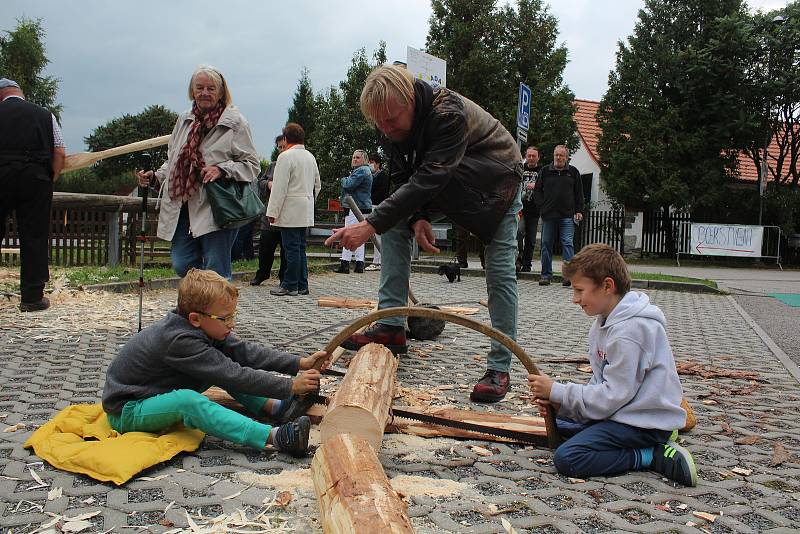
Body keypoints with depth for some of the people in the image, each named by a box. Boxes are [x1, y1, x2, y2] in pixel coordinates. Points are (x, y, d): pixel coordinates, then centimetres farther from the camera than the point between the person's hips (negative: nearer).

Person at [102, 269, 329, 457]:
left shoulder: (203, 328, -5)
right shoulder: (181, 341, -30)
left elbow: (244, 351, -6)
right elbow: (234, 377, -32)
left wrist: (300, 363, -11)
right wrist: (291, 387, -28)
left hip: (155, 394, 9)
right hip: (126, 412, -9)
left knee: (223, 363, 2)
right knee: (188, 401, -38)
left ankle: (278, 408, -7)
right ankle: (276, 437, -47)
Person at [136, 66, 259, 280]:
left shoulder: (235, 122, -2)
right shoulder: (184, 120, 17)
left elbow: (251, 164, -4)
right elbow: (173, 161, 26)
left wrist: (221, 170, -18)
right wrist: (154, 176, 9)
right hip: (183, 208, 6)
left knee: (216, 272, -3)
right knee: (182, 266, 5)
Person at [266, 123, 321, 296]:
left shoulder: (286, 156, -11)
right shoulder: (310, 157, 14)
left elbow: (279, 187, -15)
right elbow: (317, 184, 21)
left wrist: (273, 212, -12)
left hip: (290, 211, -8)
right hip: (306, 211, 8)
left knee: (291, 248, -5)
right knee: (300, 248, 11)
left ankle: (290, 285, -1)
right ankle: (302, 285, 14)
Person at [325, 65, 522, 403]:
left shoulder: (449, 113, -37)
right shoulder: (394, 124, -15)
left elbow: (428, 179, -43)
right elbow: (405, 178, -7)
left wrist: (370, 225, -48)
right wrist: (417, 218, -27)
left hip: (495, 181, -7)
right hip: (445, 184, 7)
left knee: (500, 273, -12)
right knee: (394, 221, -7)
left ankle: (500, 368, -1)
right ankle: (391, 327, -6)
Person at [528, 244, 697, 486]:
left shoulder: (629, 331, -23)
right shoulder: (606, 322, 9)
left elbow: (613, 395, -22)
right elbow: (600, 385, 10)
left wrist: (556, 391, -15)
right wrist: (559, 403, -6)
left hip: (645, 423, -11)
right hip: (624, 412, 11)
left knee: (566, 458, -21)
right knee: (554, 424, 17)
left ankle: (654, 457, -10)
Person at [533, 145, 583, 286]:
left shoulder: (573, 172, 9)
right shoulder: (545, 171, 9)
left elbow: (579, 193, 11)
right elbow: (537, 191, 12)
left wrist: (579, 211, 2)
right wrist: (542, 207, 0)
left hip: (567, 216, -1)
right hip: (548, 215, 1)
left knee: (567, 243, -7)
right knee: (546, 244, 4)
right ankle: (546, 275, 11)